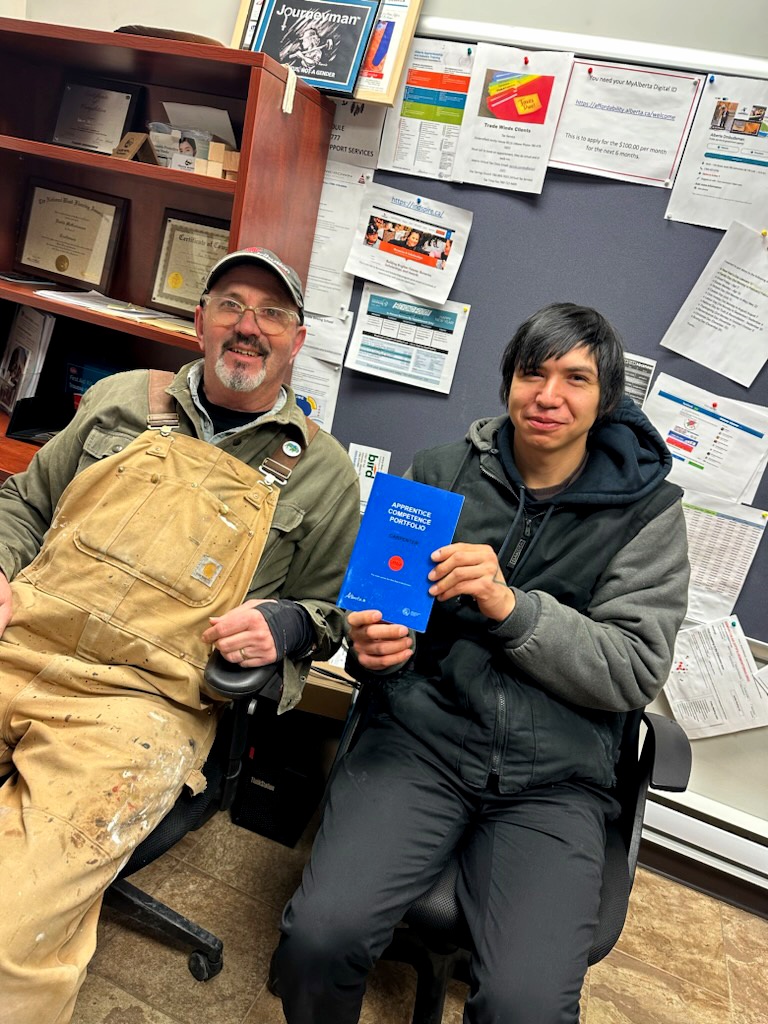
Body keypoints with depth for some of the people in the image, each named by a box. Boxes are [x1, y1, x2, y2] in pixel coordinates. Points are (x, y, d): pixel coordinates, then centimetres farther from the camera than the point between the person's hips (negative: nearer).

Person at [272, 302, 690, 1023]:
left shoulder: (648, 512, 2)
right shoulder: (440, 473, 6)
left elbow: (636, 672, -4)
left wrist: (510, 606, -17)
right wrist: (370, 647, -9)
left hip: (554, 779, 0)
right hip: (421, 738, 1)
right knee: (320, 935, -21)